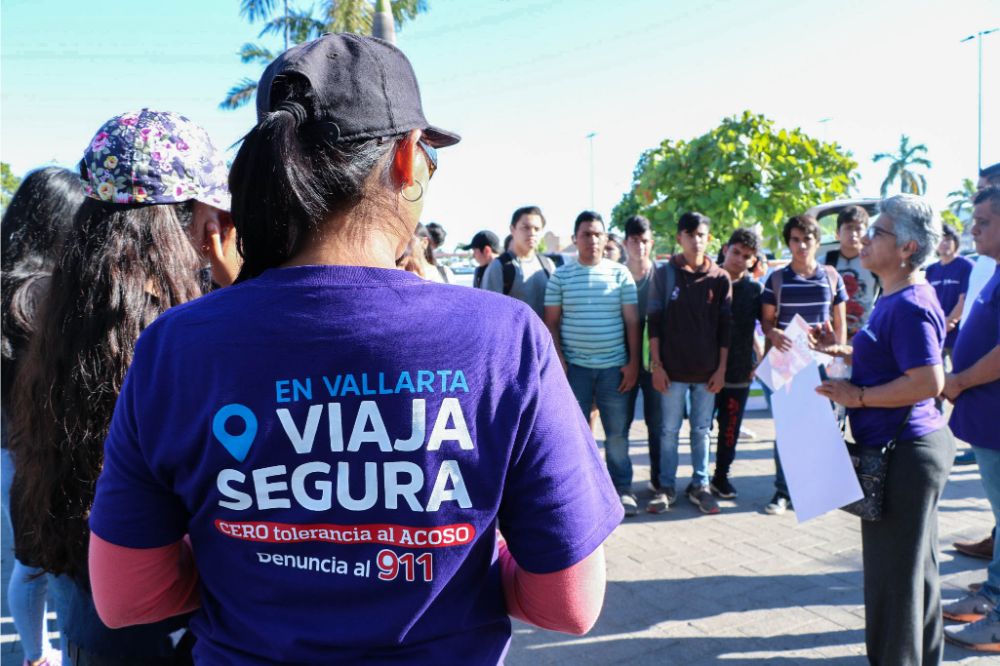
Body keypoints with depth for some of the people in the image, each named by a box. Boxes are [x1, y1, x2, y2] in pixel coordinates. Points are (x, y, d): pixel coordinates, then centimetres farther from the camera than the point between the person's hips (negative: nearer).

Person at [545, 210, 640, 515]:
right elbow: (551, 322, 4)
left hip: (614, 366, 0)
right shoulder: (561, 276, 3)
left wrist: (633, 362, -2)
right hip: (575, 366, 0)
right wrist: (558, 359, -6)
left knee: (617, 432, 6)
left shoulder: (620, 273, 4)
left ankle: (622, 489, 19)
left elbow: (632, 321, 4)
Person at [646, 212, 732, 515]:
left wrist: (721, 368, 1)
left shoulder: (720, 278, 3)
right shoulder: (665, 274, 0)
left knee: (702, 431, 10)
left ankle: (699, 485, 21)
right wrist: (656, 364, -6)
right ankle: (666, 487, 16)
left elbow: (726, 326, 5)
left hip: (707, 370, 1)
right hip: (673, 368, -1)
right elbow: (654, 321, -1)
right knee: (670, 430, 6)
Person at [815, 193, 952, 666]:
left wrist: (858, 396, -21)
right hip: (910, 448, 10)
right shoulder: (895, 298, 10)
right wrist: (846, 352, 8)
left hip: (904, 453, -10)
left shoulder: (910, 305, -21)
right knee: (914, 561, 22)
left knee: (894, 568, 3)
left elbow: (929, 381, -28)